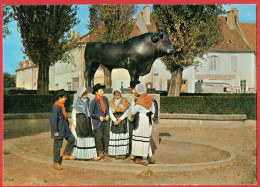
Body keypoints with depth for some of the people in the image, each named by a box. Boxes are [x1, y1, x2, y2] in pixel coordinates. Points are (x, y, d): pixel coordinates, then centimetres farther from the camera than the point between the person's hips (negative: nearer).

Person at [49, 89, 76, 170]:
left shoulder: (62, 106, 9)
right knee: (57, 146, 0)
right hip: (59, 130, -9)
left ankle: (65, 155, 24)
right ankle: (56, 163, 12)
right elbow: (53, 119, -22)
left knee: (71, 138, 12)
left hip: (64, 128, 9)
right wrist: (55, 131, -20)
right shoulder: (56, 107, -20)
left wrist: (67, 126, 24)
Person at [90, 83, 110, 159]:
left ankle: (105, 151, 21)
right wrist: (99, 117, -11)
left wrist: (108, 115, 2)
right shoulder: (94, 101, -10)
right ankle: (100, 152, 15)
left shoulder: (105, 99, 5)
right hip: (98, 122, -5)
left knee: (106, 137, 7)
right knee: (99, 138, 1)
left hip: (106, 121, 5)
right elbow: (91, 113, -6)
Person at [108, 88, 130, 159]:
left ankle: (123, 153, 2)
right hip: (114, 120, 2)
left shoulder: (124, 101, 3)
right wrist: (115, 120, -10)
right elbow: (110, 112, 4)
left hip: (123, 120, -1)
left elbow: (127, 112, -1)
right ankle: (116, 153, 4)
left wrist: (120, 119, -11)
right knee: (115, 137, -2)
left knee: (123, 136, -3)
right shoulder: (111, 102, 9)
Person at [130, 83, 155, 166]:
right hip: (149, 120, 7)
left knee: (143, 139, 1)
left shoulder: (139, 101, -17)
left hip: (142, 119, -7)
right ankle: (150, 157, 21)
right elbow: (153, 110, 10)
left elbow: (133, 112, -6)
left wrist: (132, 102, 2)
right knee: (146, 139, 17)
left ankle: (144, 160, 6)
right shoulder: (150, 99, 3)